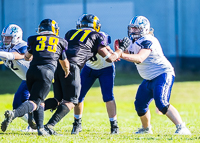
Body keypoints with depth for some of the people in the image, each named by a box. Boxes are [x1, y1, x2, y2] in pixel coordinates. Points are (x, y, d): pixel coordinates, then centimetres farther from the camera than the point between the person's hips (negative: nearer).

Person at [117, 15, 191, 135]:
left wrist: (121, 55, -40)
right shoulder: (135, 42, 10)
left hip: (163, 74, -10)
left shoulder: (148, 41, -20)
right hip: (150, 79, 10)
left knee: (161, 104, -26)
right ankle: (146, 128, 38)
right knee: (140, 105, 14)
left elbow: (139, 59, -33)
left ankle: (182, 128, -29)